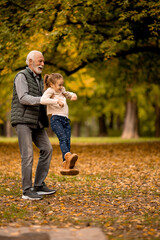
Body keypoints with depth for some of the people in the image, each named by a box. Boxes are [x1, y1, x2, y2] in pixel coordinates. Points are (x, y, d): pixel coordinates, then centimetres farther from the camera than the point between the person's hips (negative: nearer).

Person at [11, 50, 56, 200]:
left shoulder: (39, 79, 20)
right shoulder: (21, 76, -6)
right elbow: (23, 98, -19)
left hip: (36, 122, 8)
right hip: (22, 120, -8)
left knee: (47, 149, -1)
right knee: (27, 154, -11)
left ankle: (39, 186, 5)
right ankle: (27, 191, -5)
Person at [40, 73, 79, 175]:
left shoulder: (61, 91, 23)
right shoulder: (50, 91, 1)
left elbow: (68, 94, 41)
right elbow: (43, 100, -17)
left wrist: (73, 95, 17)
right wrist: (57, 101, -21)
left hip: (66, 120, 7)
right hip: (56, 119, -7)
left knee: (68, 141, -4)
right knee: (63, 138, -27)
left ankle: (66, 166, -7)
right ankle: (68, 156, -49)